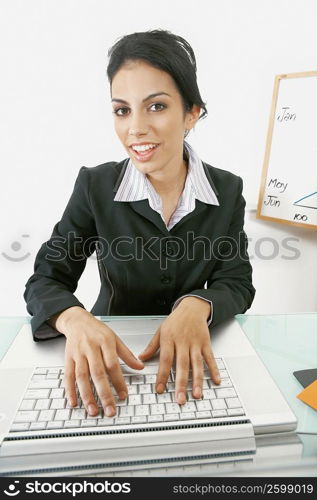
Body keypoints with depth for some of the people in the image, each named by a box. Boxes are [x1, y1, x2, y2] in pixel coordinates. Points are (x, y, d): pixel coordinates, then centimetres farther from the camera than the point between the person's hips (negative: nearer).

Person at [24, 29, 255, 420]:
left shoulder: (228, 190, -6)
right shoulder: (95, 186, -10)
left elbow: (238, 284, -7)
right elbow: (44, 281, -10)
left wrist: (196, 306, -28)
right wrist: (76, 319, -31)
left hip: (191, 357, 1)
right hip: (109, 359, 0)